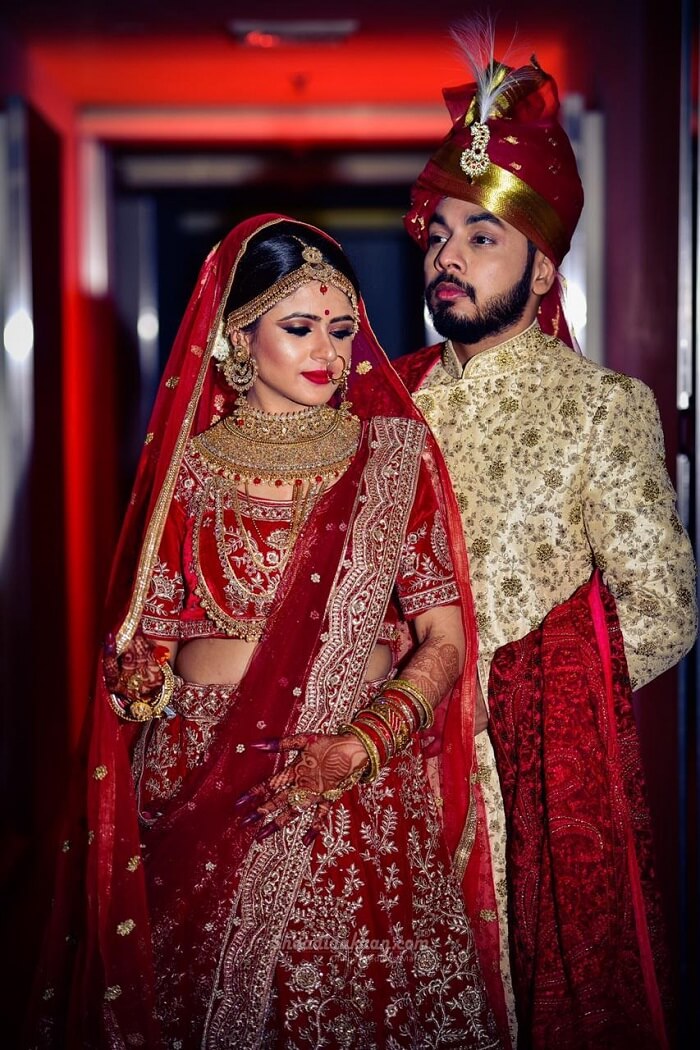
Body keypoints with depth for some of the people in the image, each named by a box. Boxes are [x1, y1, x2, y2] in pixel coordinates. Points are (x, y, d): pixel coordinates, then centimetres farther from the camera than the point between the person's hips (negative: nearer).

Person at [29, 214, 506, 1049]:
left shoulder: (396, 452, 4)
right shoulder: (188, 464, 4)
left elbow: (445, 638, 0)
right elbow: (139, 649, 5)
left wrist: (357, 746, -15)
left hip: (359, 793, 0)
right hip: (199, 787, 0)